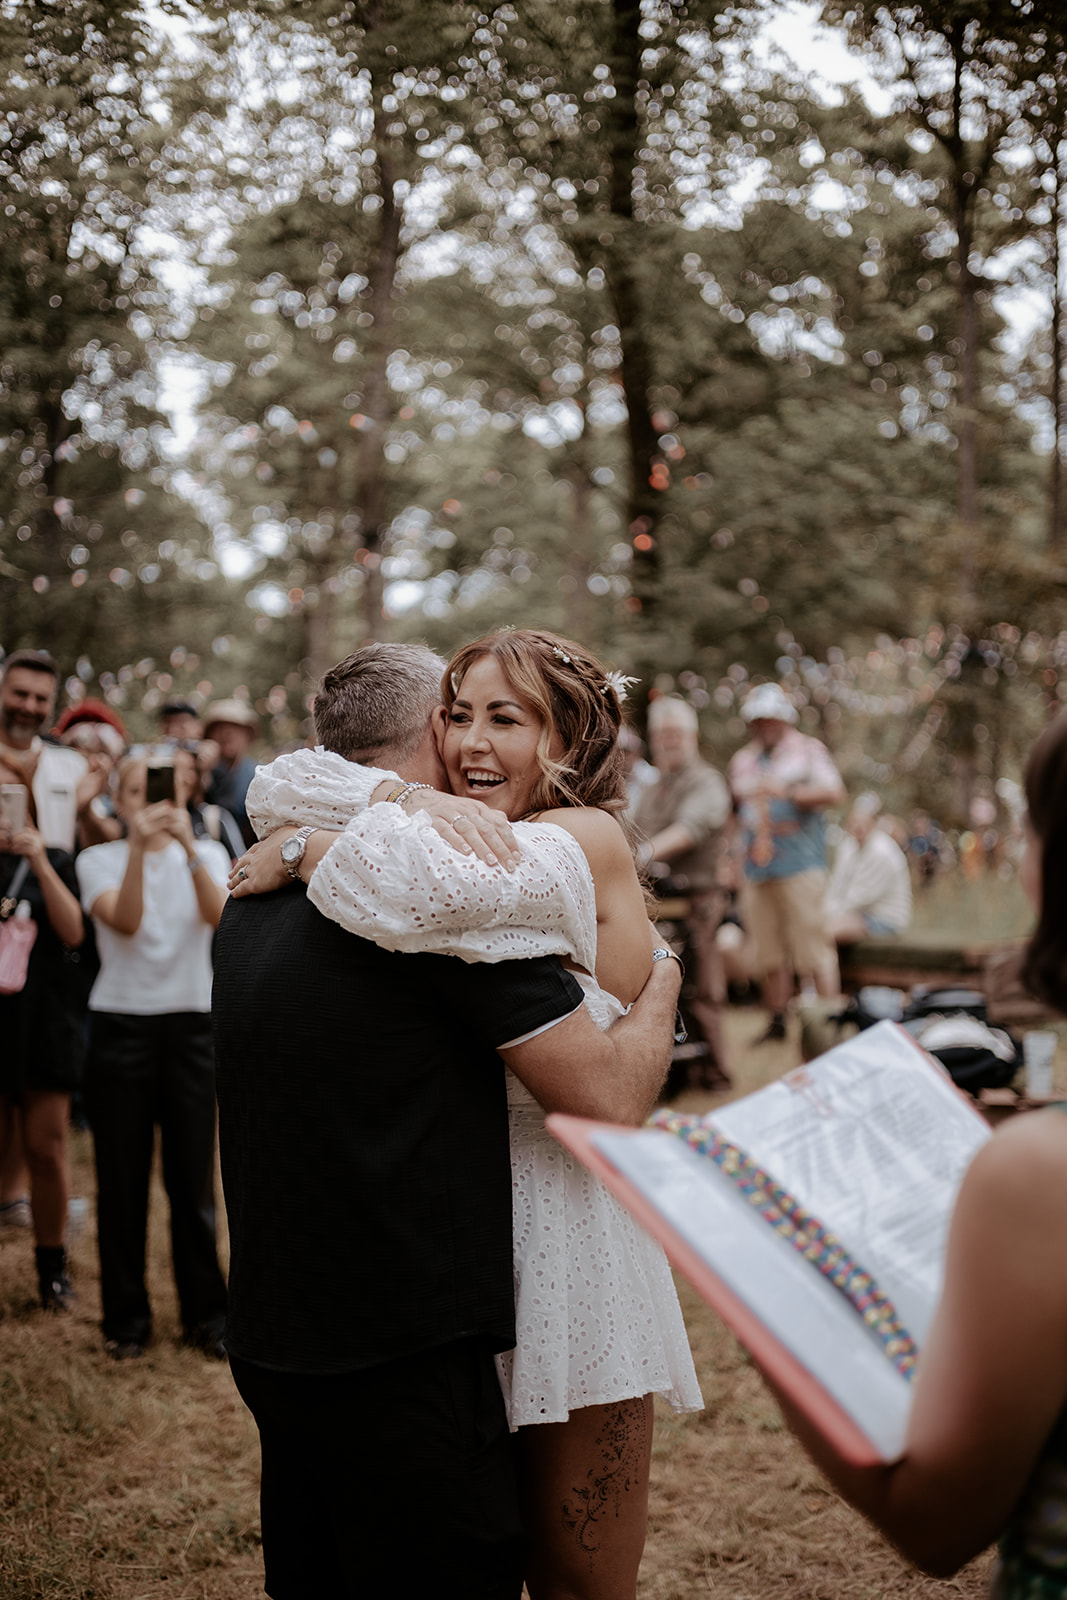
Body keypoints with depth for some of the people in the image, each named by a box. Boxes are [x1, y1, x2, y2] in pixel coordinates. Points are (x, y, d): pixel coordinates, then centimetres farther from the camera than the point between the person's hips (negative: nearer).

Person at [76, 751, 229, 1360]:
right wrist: (139, 848, -30)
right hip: (121, 1023, 0)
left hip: (191, 1024, 1)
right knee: (122, 1178, 4)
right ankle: (127, 1316, 17)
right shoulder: (99, 859, 2)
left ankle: (206, 1311, 16)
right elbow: (125, 920, -17)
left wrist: (188, 847, -28)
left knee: (193, 1174, 3)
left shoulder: (209, 853, 5)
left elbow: (220, 916, -16)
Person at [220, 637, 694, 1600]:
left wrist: (300, 849, -15)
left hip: (566, 1222, -7)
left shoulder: (586, 841, -13)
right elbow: (283, 788, 6)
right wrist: (414, 803, -11)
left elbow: (414, 883, -31)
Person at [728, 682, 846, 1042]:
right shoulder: (742, 760, 19)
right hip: (757, 871, 5)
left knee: (814, 949, -9)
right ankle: (777, 1021, 15)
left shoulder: (808, 751, 5)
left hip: (801, 865, -5)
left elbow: (835, 793, -9)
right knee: (769, 953, 7)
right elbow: (733, 808, 28)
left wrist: (787, 791, -19)